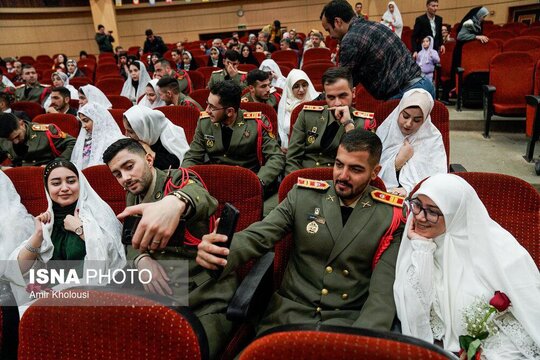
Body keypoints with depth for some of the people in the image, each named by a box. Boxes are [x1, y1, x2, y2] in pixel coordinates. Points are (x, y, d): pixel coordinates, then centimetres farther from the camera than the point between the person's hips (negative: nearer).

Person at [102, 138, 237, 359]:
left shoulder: (179, 178, -6)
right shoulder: (133, 197, 15)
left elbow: (201, 197, -30)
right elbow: (131, 241, 13)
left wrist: (175, 202, -55)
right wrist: (141, 260, -12)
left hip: (206, 298, -6)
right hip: (161, 297, 6)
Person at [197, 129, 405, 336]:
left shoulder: (391, 216, -1)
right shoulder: (303, 196, 4)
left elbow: (384, 289, -6)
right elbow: (258, 236, -4)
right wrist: (216, 252, -26)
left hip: (350, 320, -1)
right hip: (289, 310, 2)